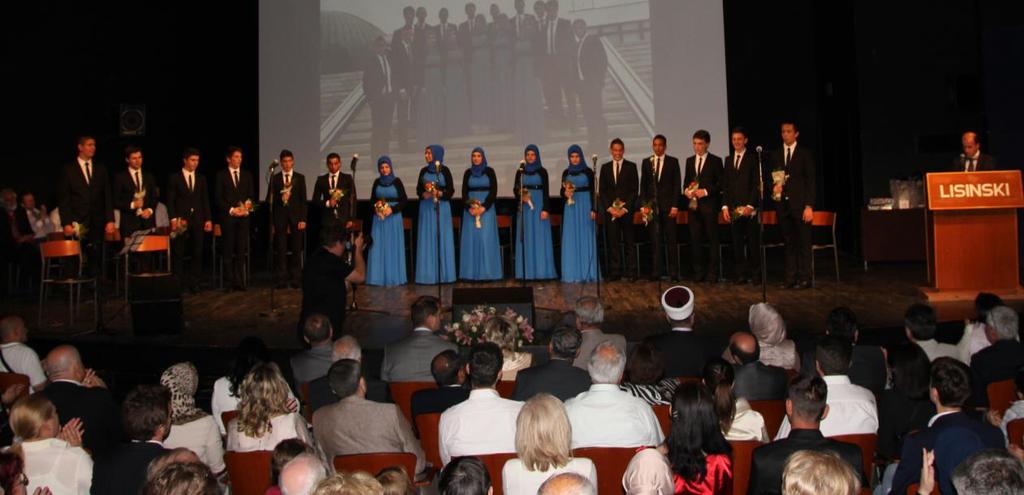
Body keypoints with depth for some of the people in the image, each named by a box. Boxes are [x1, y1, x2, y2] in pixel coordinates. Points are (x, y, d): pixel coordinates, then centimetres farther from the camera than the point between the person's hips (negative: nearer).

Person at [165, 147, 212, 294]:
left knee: (197, 252, 0)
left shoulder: (201, 178, 12)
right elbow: (170, 200, -1)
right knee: (178, 253, 1)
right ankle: (178, 283, 7)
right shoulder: (174, 178, 2)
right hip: (180, 220, -3)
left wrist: (208, 219, 5)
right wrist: (173, 219, -10)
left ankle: (194, 282, 8)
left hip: (198, 220, 3)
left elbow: (205, 200, 12)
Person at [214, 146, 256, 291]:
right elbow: (218, 198, 0)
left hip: (243, 216, 3)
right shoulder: (221, 175, 4)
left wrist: (249, 203, -6)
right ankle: (230, 282, 0)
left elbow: (252, 196, 15)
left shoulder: (247, 175, 14)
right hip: (228, 217, -3)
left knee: (241, 251, 0)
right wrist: (231, 210, -11)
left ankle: (239, 281, 3)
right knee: (228, 251, -3)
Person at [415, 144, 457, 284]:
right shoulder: (424, 171, 10)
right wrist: (424, 194, -11)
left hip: (442, 208, -3)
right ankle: (429, 274, 4)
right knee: (427, 240, 1)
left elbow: (451, 190, -2)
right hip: (426, 208, 3)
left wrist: (440, 193, -19)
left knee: (442, 238, -2)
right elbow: (418, 189, 10)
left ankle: (443, 274, 3)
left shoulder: (444, 170, 0)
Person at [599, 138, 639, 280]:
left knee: (629, 242, 0)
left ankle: (631, 272, 3)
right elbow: (602, 190, 8)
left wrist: (625, 208, -9)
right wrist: (609, 208, -5)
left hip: (626, 210, -2)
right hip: (610, 210, 2)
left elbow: (634, 190, 0)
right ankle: (615, 272, 5)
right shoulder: (605, 167, 11)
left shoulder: (631, 166, 5)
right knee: (613, 242, 1)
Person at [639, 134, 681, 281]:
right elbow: (643, 185, 10)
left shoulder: (673, 161, 5)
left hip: (668, 205, -2)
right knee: (655, 240, 0)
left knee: (671, 240, 0)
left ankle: (673, 272, 4)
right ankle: (656, 271, 3)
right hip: (651, 205, 2)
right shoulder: (646, 162, 11)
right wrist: (643, 205, 0)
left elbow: (677, 185, 1)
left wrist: (675, 205, -7)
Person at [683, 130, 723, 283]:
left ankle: (712, 273, 3)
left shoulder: (715, 161, 1)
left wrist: (706, 191, -14)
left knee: (712, 239, -1)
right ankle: (698, 272, 11)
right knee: (695, 239, 4)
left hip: (709, 204, -4)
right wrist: (686, 190, -3)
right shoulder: (689, 161, 15)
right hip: (693, 204, 4)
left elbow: (720, 183, -3)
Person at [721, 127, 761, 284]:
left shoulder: (753, 159, 2)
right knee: (737, 242, 2)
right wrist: (725, 206, 4)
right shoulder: (728, 160, 16)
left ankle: (755, 275, 6)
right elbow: (725, 186, 14)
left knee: (753, 242, -1)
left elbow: (756, 184, -4)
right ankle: (740, 274, 6)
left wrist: (750, 205, -12)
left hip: (750, 208, -4)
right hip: (733, 208, 4)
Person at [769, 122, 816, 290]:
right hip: (782, 204, 3)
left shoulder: (806, 153, 3)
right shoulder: (774, 155, 14)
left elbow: (811, 180, -2)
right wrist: (774, 187, -6)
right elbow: (770, 178, 18)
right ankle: (790, 277, 9)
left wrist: (809, 206, -9)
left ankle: (804, 278, 3)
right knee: (788, 242, 5)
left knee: (803, 242, -1)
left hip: (800, 204, -3)